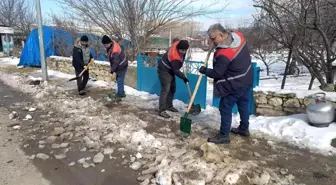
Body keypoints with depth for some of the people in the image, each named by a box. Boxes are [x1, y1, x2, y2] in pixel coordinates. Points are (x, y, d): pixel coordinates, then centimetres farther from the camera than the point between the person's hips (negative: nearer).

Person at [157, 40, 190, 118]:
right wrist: (183, 77, -14)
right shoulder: (175, 57, -34)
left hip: (170, 70, 10)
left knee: (172, 88, 15)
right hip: (164, 70, -10)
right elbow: (176, 70, -26)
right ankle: (162, 110, -14)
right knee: (165, 90, -16)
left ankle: (169, 106, 28)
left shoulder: (178, 44, -12)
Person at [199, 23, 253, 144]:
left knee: (225, 109, 2)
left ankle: (224, 136, 13)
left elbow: (217, 73, -21)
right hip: (246, 80, 9)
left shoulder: (223, 54, -31)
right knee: (243, 104, 22)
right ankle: (244, 128, 39)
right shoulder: (238, 36, -7)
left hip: (234, 85, -9)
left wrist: (204, 70, -4)